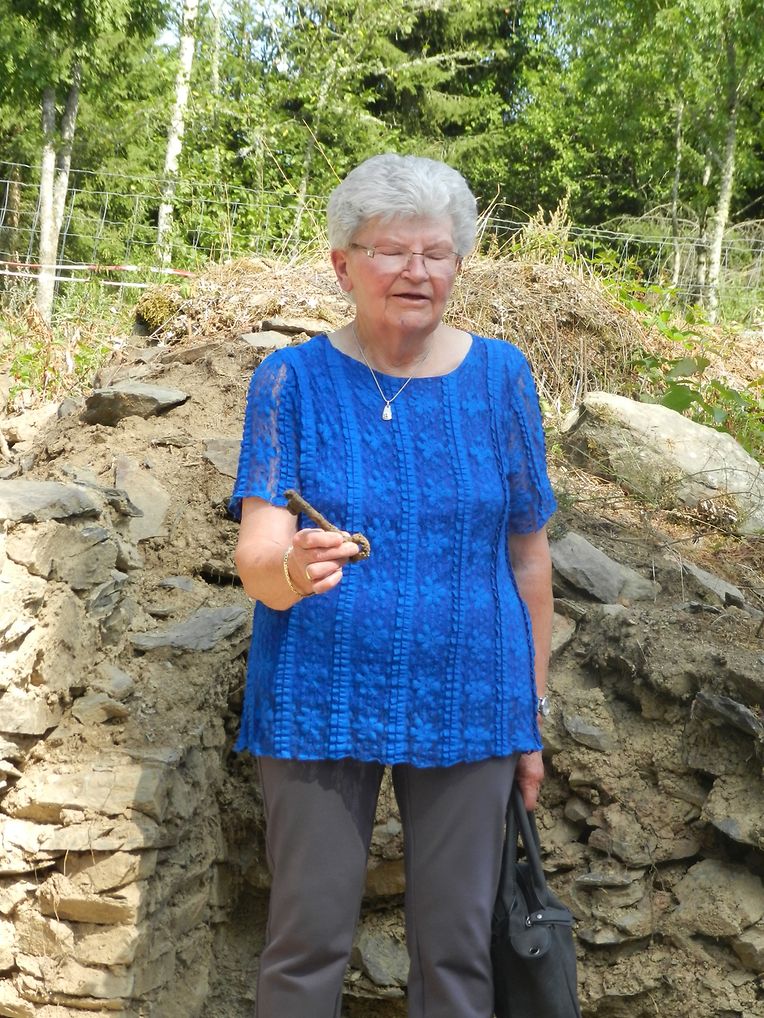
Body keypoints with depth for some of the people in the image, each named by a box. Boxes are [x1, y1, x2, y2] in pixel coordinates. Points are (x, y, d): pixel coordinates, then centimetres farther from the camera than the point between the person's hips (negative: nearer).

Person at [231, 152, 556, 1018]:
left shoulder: (499, 377, 0)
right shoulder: (293, 380, -4)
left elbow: (529, 556, 5)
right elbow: (256, 556, -13)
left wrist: (533, 716, 6)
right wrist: (291, 569, -37)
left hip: (465, 707, 1)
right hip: (319, 706, -1)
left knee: (456, 947, 8)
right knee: (307, 943, 3)